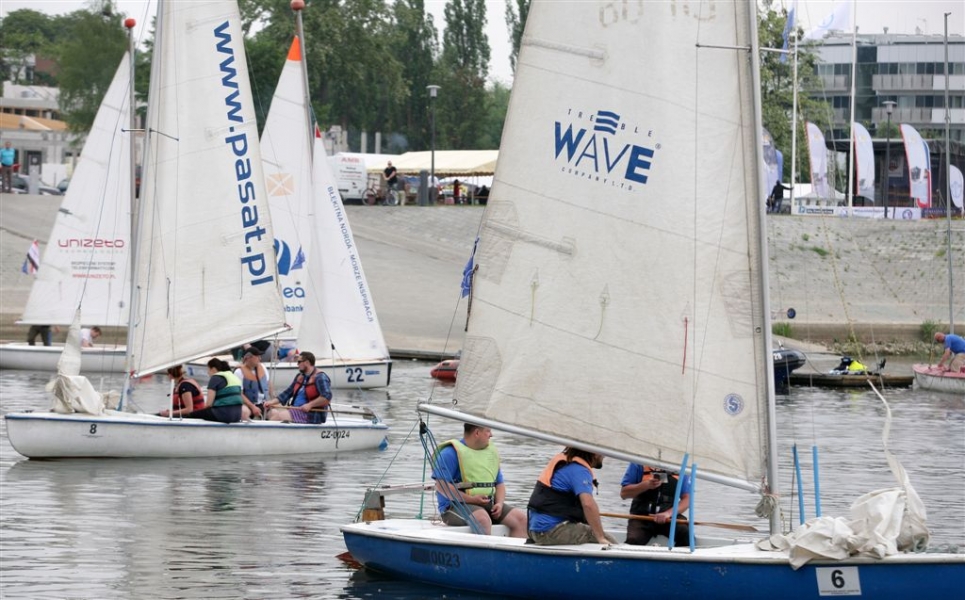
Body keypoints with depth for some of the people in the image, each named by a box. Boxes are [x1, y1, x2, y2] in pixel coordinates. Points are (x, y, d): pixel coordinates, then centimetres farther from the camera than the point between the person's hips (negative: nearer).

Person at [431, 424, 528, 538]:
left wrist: (499, 503, 2)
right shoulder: (451, 453, -5)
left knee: (520, 518, -11)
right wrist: (471, 499, -19)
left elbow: (500, 484, 24)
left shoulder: (492, 452, 19)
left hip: (488, 504, 7)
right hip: (456, 505, -7)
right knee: (483, 519, -37)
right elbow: (441, 486, -13)